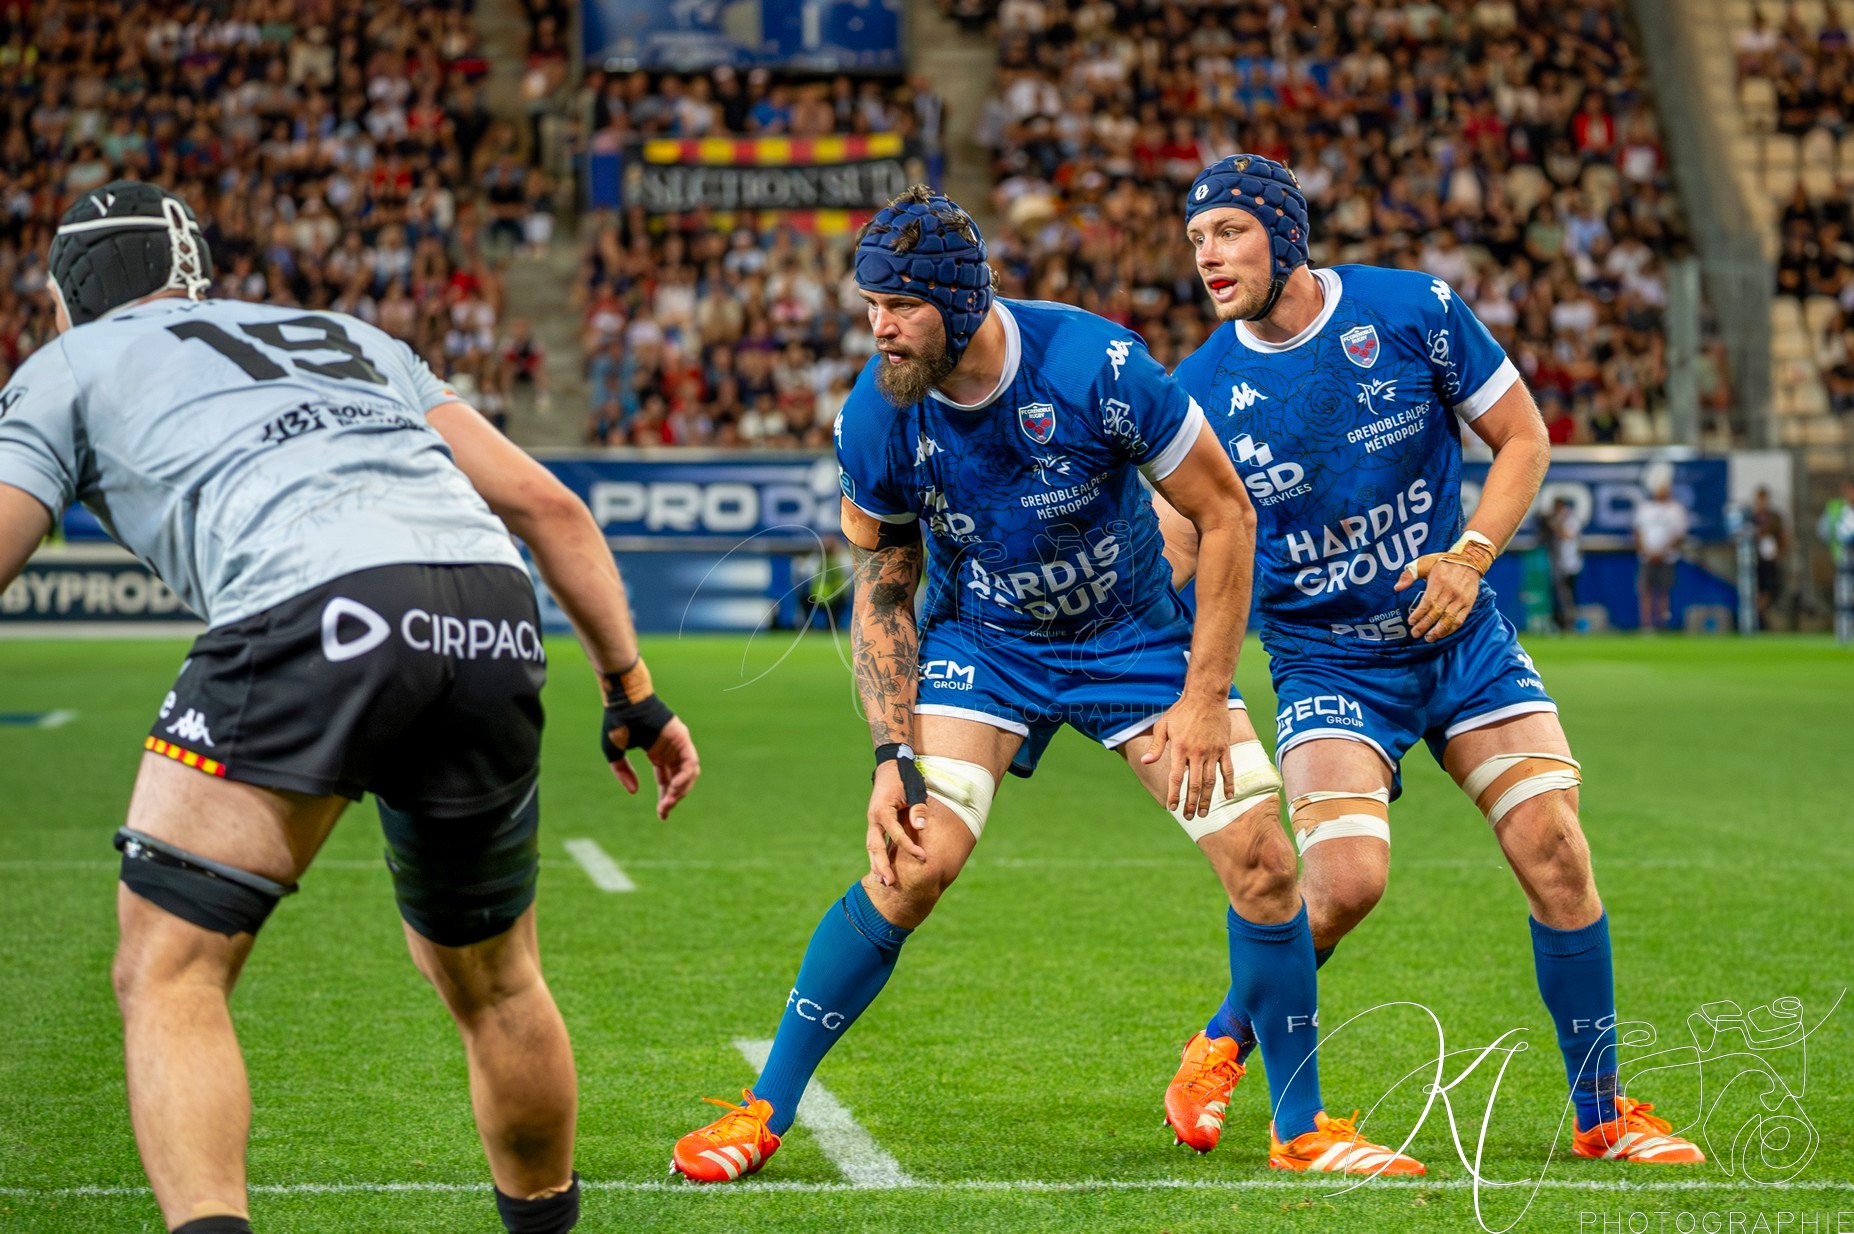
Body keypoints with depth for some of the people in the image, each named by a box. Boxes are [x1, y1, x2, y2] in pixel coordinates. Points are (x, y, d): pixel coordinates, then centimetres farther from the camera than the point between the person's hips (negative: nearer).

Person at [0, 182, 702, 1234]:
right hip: (495, 613, 5)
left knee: (168, 974, 1)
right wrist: (632, 692, 30)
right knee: (493, 982, 24)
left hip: (318, 606, -5)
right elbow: (547, 506, 29)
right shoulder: (355, 338, 37)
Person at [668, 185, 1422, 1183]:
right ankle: (762, 1114, -7)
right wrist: (894, 755, -13)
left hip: (1134, 637, 0)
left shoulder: (1096, 366, -27)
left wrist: (1205, 698, -16)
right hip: (982, 641, 0)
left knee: (1260, 859, -10)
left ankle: (1302, 1130, 8)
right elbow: (882, 589, -3)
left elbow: (1224, 514, -16)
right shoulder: (875, 419, -19)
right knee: (913, 864, -20)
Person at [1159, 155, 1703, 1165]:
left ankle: (1602, 1118, 7)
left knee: (1556, 855, -8)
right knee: (1347, 877, -22)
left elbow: (1523, 439, 1)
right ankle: (1219, 1049, 6)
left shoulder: (1416, 311, -9)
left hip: (1461, 636, 2)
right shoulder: (1200, 389, -7)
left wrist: (1472, 556, -14)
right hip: (1326, 661, -1)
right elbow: (1171, 559, 0)